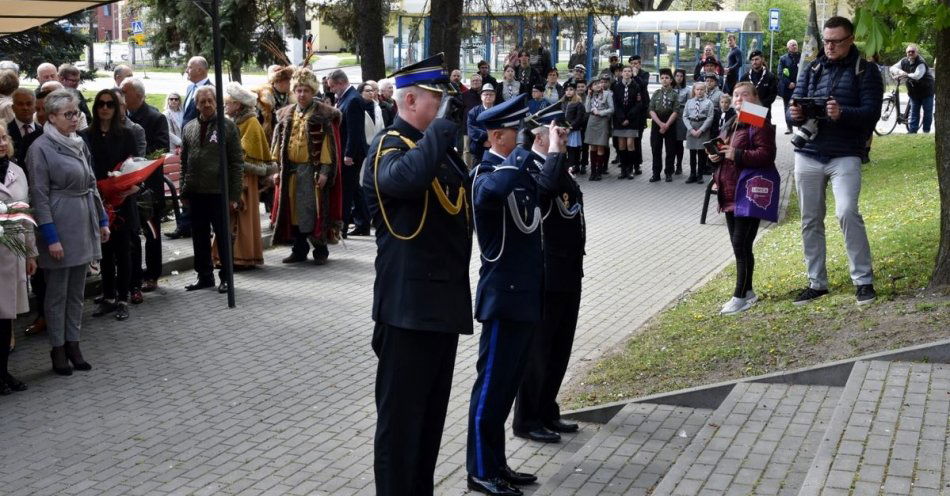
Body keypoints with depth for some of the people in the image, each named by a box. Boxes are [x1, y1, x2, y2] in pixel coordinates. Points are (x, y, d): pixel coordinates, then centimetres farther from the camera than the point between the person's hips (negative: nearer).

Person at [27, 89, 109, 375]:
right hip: (59, 226, -6)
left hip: (83, 226, 7)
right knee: (57, 292, 3)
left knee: (77, 291, 12)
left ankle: (73, 344, 20)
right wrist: (50, 237, -18)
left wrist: (102, 220, 15)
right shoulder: (41, 148, -11)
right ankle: (58, 349, 12)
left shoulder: (79, 144, 10)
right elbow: (39, 195, -14)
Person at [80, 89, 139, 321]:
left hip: (122, 201, -1)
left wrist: (133, 184, -18)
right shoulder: (86, 135, 3)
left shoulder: (126, 134, 1)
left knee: (122, 250, 3)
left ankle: (122, 299, 10)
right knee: (105, 251, 10)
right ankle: (108, 297, 20)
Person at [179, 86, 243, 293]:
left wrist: (234, 194, -9)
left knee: (223, 236, 4)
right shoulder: (189, 128, 10)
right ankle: (204, 276, 21)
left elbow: (237, 162, -4)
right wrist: (184, 191, 8)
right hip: (196, 192, 4)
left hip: (219, 192, -4)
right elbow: (184, 161, 14)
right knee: (200, 237, 10)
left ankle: (226, 277, 13)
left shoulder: (227, 126, -2)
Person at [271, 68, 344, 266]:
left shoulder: (324, 115, -4)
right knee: (294, 210, 8)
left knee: (314, 210, -4)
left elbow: (329, 145, -8)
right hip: (290, 170, 5)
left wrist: (325, 171, -15)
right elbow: (279, 143, 15)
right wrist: (277, 167, 8)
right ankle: (299, 250, 17)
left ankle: (320, 251, 6)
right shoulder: (286, 114, 13)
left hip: (312, 170, -5)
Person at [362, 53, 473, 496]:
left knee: (432, 411, 18)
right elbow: (405, 177, -35)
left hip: (445, 301, 9)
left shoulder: (437, 145, 17)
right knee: (401, 414, 0)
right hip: (409, 304, -9)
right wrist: (442, 127, -27)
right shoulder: (388, 147, -11)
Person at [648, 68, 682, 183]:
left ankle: (669, 173, 9)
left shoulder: (675, 94, -1)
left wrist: (666, 125, -12)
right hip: (656, 124, 2)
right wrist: (660, 124, -11)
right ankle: (656, 174, 9)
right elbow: (651, 110, 1)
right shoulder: (656, 93, 7)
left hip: (670, 125, -2)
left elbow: (676, 112, -7)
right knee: (656, 150, 4)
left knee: (670, 150, 1)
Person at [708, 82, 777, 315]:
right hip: (730, 194, 9)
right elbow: (722, 149, 27)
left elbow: (766, 155, -21)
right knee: (739, 245, 13)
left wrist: (736, 154, -25)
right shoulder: (730, 124, 17)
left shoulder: (759, 124, -11)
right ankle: (748, 291, 22)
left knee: (741, 244, -9)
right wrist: (715, 154, 4)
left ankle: (740, 297, -5)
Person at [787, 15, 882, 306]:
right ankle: (817, 283, 18)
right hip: (808, 154, 4)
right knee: (811, 221, 7)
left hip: (845, 156, -4)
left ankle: (864, 280, -8)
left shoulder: (865, 72, 0)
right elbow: (793, 108, 8)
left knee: (846, 212, -20)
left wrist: (842, 113, -29)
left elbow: (872, 113, -10)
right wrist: (795, 114, -17)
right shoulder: (812, 70, 11)